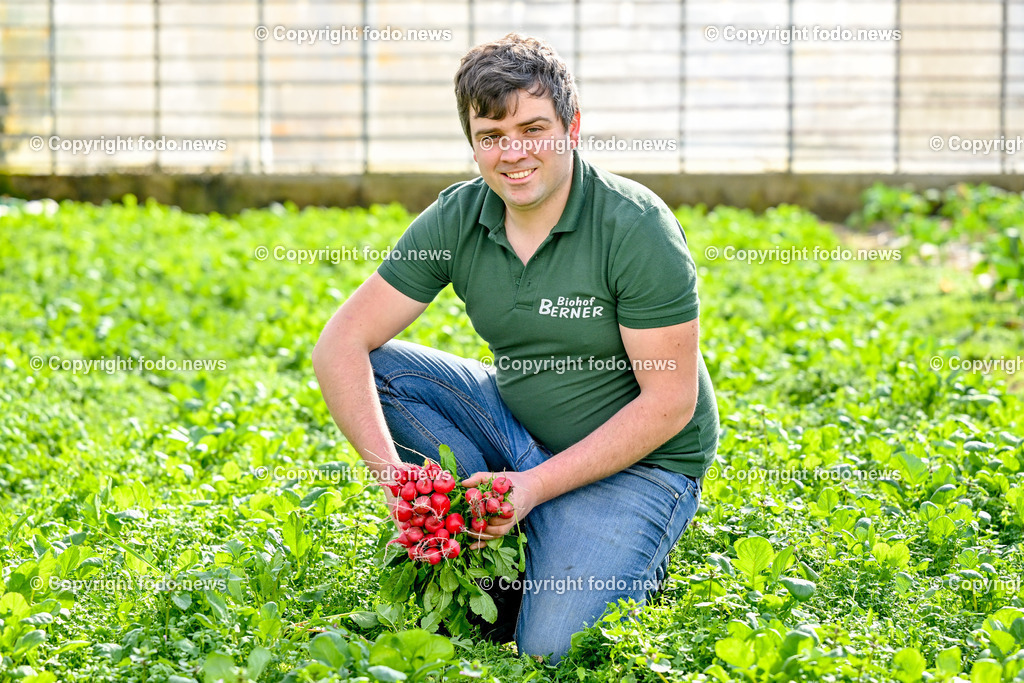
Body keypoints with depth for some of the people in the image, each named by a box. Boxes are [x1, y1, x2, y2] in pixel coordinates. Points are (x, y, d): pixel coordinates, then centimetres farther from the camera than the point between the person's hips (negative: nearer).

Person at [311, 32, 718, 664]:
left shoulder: (638, 228, -22)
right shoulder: (457, 219, -8)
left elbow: (669, 403, -20)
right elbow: (341, 343, -10)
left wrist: (535, 485, -26)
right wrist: (391, 470, -26)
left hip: (638, 461, -6)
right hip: (520, 431, 6)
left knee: (553, 648, -25)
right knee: (376, 369, -11)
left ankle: (630, 564, 7)